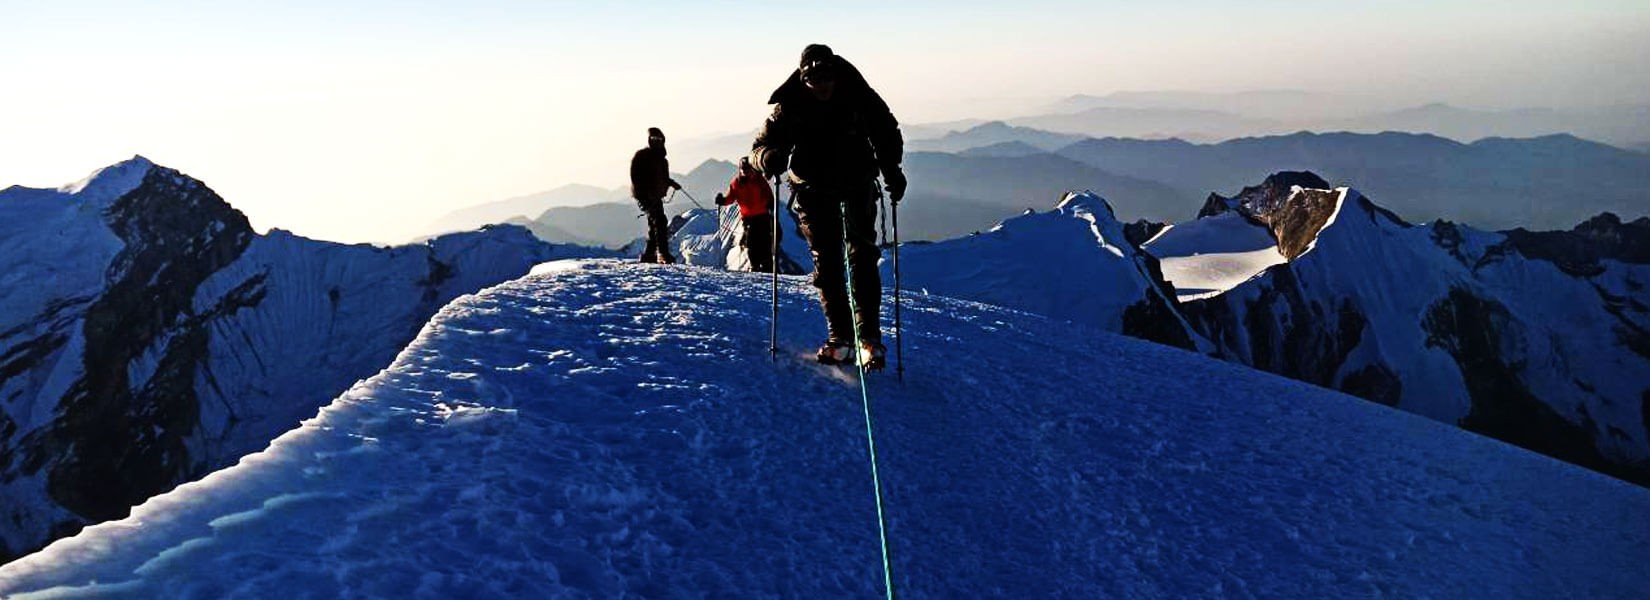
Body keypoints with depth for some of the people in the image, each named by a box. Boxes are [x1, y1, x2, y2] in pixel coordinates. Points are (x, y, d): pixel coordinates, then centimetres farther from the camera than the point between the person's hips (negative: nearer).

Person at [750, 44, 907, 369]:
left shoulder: (858, 96, -12)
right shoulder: (790, 106, -12)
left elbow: (887, 132, 1)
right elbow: (762, 144, -8)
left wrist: (892, 171, -13)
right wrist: (769, 157, -33)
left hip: (857, 182, -1)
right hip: (813, 189, 1)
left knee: (862, 257, -9)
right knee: (826, 262, 1)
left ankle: (869, 338, -9)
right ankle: (839, 337, 7)